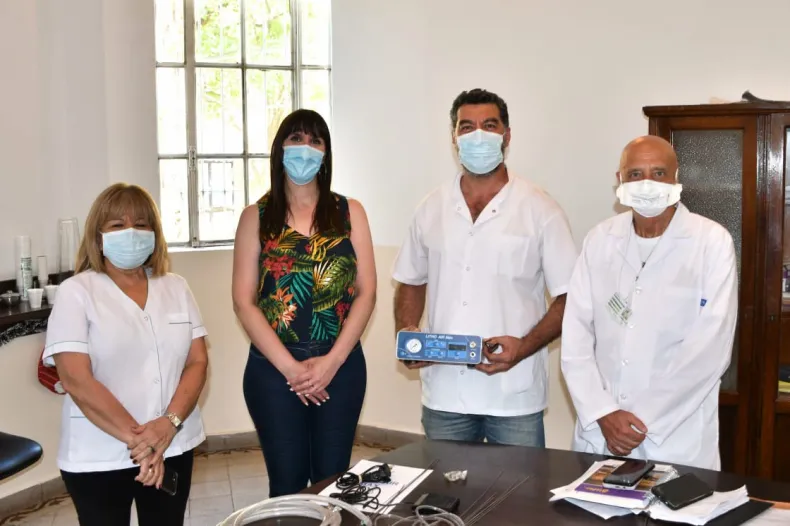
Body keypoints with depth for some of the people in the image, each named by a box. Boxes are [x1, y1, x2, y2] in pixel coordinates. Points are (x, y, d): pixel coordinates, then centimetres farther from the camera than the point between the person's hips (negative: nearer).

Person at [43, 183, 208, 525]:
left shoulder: (176, 288, 6)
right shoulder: (76, 292, -6)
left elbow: (197, 362, 1)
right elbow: (76, 380, -14)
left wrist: (170, 423, -15)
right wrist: (137, 438, -18)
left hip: (173, 449, 4)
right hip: (97, 459, -3)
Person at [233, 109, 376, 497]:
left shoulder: (349, 213, 6)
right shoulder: (256, 217, 2)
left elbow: (366, 292, 1)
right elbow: (244, 302, -3)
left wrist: (332, 360, -10)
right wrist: (289, 366, -11)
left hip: (341, 365, 1)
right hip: (274, 369, -1)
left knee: (333, 479, 8)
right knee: (287, 482, 6)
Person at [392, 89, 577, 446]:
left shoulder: (540, 210, -2)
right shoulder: (432, 208, 8)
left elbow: (568, 298, -2)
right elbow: (412, 282, 17)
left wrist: (524, 347, -16)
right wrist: (406, 333, -2)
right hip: (443, 394, 3)